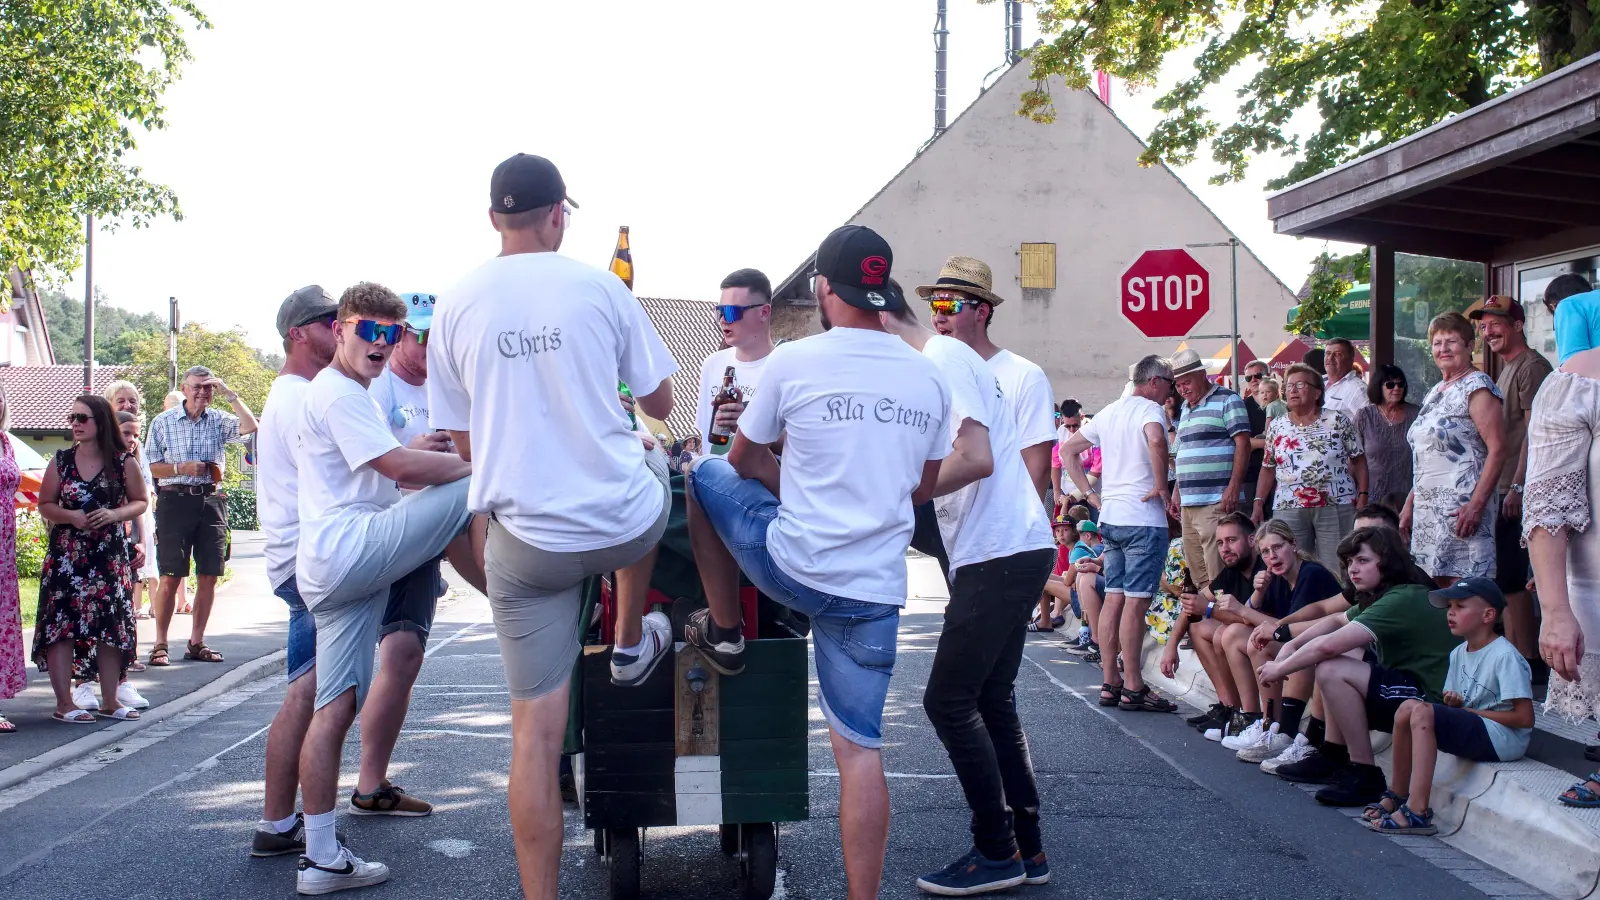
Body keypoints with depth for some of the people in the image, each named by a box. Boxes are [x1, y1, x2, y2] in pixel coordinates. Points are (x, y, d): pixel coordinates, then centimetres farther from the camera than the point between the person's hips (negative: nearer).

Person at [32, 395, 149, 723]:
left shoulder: (124, 463, -1)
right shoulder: (61, 460, 3)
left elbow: (140, 501, 7)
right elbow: (45, 505, 7)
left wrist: (115, 514, -12)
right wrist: (70, 516, -13)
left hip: (111, 555, 0)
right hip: (66, 555, 0)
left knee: (111, 626, 3)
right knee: (61, 625, -5)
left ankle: (110, 700, 14)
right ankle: (64, 703, 1)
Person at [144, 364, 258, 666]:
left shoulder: (218, 420, 9)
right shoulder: (163, 422, 5)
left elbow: (250, 426, -9)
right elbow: (151, 466, 4)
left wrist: (229, 393, -8)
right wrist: (181, 468, -12)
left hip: (211, 502, 3)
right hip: (175, 501, -3)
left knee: (208, 577, 5)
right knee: (170, 578, -3)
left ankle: (196, 642, 15)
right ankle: (160, 644, 5)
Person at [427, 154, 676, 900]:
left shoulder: (455, 307, 0)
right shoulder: (598, 287, -4)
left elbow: (462, 444, 9)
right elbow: (659, 403, 6)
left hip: (527, 543, 1)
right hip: (623, 524, 0)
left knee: (536, 730, 6)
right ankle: (631, 645, 42)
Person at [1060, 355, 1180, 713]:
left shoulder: (1109, 411, 17)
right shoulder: (1149, 409, -8)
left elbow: (1068, 450, 21)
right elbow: (1156, 440, -31)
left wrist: (1091, 495, 15)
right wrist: (1161, 486, -19)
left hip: (1110, 517, 8)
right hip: (1143, 518, -8)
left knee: (1114, 598, 9)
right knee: (1136, 601, -6)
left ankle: (1110, 683, 12)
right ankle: (1133, 688, -4)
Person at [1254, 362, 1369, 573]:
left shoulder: (1337, 420, 4)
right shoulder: (1277, 427, 12)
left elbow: (1359, 460, 5)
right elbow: (1268, 469, 14)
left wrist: (1362, 496, -4)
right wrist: (1258, 504, 6)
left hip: (1336, 506, -2)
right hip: (1288, 507, 2)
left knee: (1336, 569, -3)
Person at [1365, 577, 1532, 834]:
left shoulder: (1505, 656, -14)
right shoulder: (1459, 654, 12)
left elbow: (1524, 717, -18)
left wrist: (1468, 710, -12)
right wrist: (1454, 703, -7)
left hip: (1503, 739, -9)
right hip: (1472, 732, 9)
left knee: (1423, 712, -26)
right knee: (1408, 707, -8)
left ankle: (1417, 813, -31)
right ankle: (1397, 795, 0)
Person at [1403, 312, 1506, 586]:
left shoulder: (1477, 386, -7)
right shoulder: (1435, 393, 20)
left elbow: (1497, 449, -15)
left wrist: (1476, 505, -22)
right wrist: (1410, 502, 19)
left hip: (1461, 508, -8)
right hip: (1428, 508, 9)